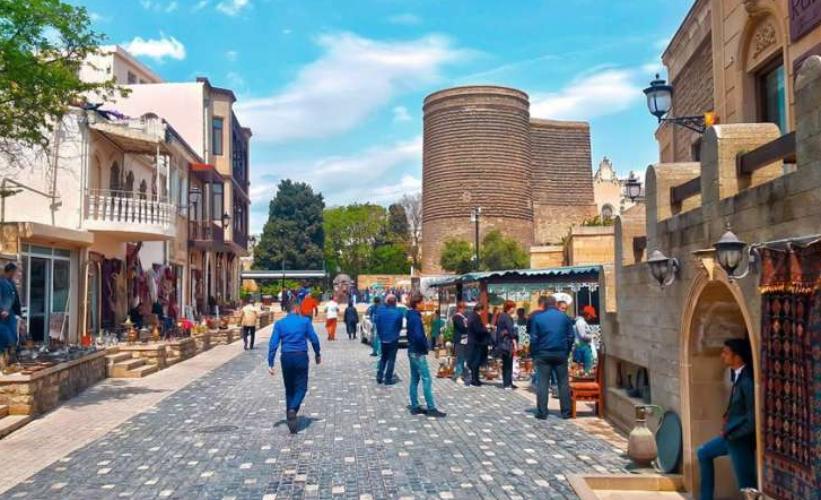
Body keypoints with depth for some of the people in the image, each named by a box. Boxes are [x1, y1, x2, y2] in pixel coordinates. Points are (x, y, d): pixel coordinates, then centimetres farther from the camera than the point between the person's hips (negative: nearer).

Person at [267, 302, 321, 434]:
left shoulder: (279, 323, 5)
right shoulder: (305, 321, 1)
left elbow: (273, 344, -1)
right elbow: (314, 339, 0)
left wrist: (270, 363, 0)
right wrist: (317, 354, 16)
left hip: (286, 357, 2)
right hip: (301, 356, -2)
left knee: (289, 388, 15)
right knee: (301, 387, 6)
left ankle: (290, 418, 18)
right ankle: (293, 409, -20)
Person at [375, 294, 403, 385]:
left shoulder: (381, 311, -7)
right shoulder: (398, 312, -14)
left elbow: (377, 325, -2)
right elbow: (400, 326, -2)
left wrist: (381, 335, 11)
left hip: (383, 339, 3)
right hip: (393, 339, -3)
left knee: (383, 357, 20)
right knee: (391, 359, 6)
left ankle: (379, 376, 17)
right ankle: (388, 379, 7)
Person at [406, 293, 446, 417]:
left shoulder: (411, 315, 10)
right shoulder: (416, 317, -19)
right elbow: (419, 336, -29)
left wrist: (424, 344, 8)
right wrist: (425, 346, -13)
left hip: (412, 351, 10)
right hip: (418, 352, -10)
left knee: (414, 379, 12)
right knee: (426, 380, -5)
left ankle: (415, 407, 16)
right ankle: (431, 408, -2)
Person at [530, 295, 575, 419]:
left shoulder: (538, 318, -2)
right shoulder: (565, 317, 3)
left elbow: (534, 338, -3)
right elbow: (570, 336, 5)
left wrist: (534, 354, 4)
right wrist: (567, 352, 14)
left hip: (543, 354, -1)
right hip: (561, 354, 1)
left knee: (542, 383, 2)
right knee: (563, 383, 8)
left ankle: (542, 413, 1)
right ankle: (566, 412, 11)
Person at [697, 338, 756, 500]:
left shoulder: (747, 381, -25)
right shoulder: (738, 376, 3)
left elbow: (753, 419, -25)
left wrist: (731, 433, -14)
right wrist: (728, 423, 3)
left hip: (741, 439, -10)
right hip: (732, 435, 10)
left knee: (747, 485, 1)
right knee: (703, 453, 23)